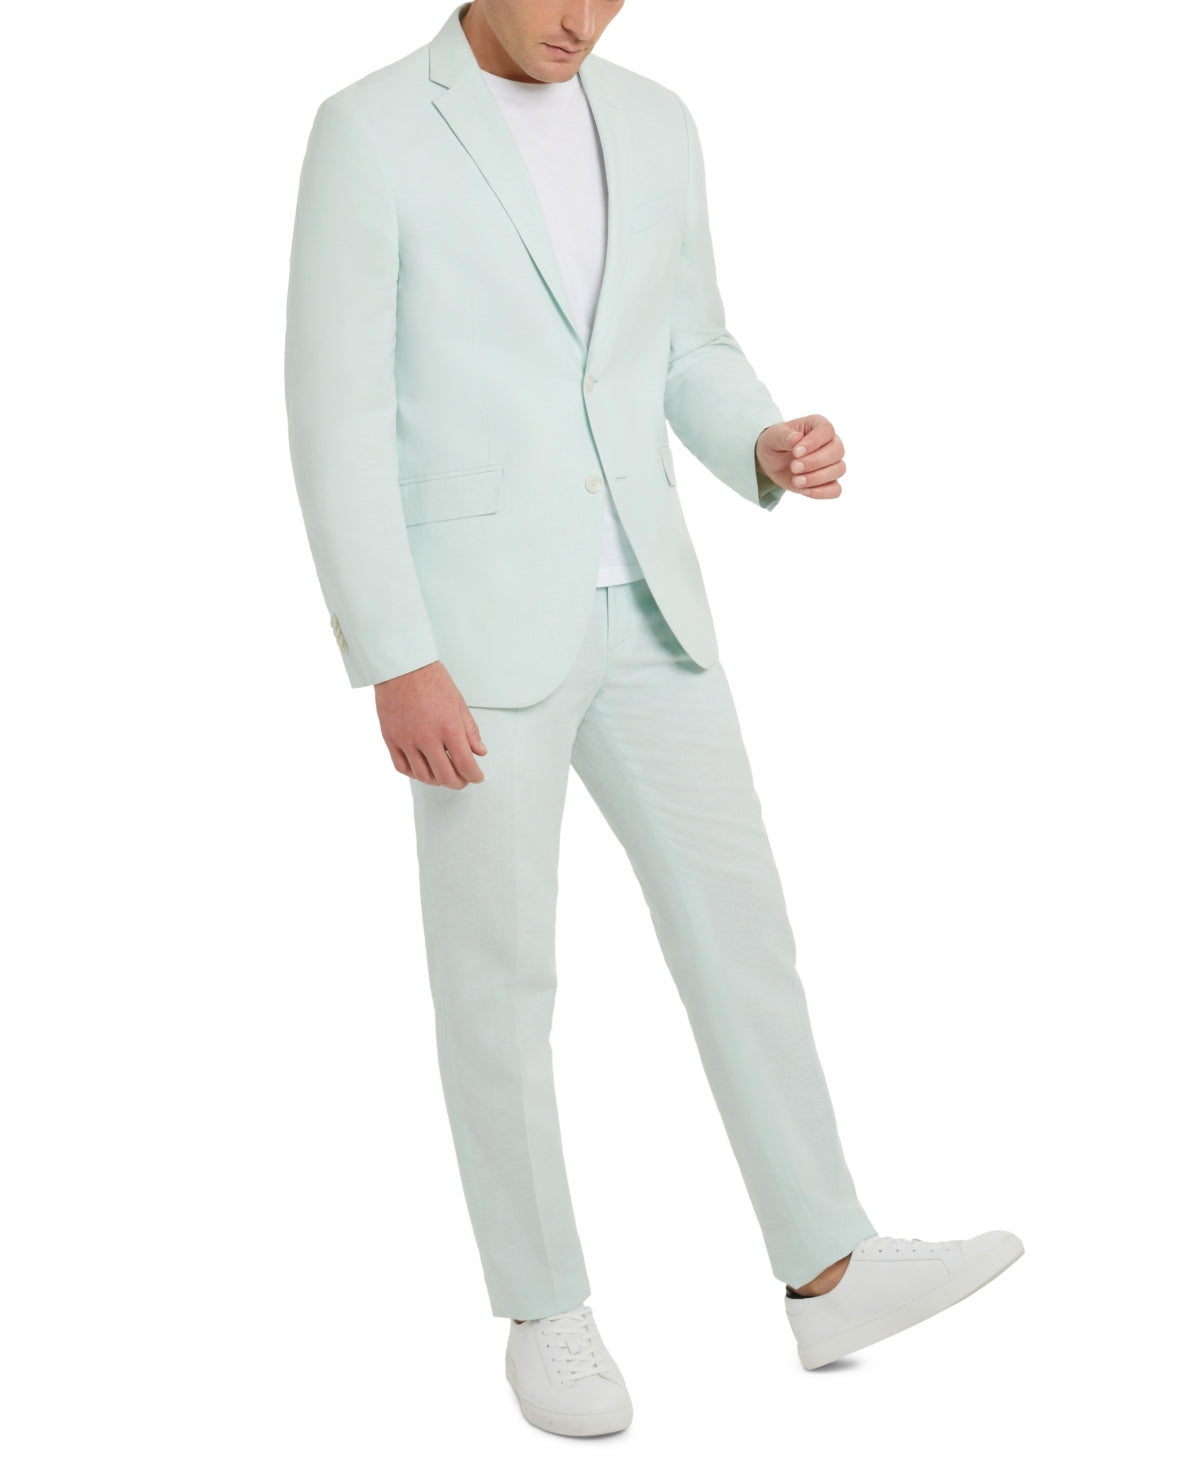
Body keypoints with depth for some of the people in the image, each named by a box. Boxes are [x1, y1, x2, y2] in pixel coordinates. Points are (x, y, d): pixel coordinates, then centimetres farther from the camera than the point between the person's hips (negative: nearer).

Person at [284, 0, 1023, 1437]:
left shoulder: (652, 124, 10)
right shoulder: (368, 133, -8)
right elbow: (334, 416, -12)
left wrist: (776, 451, -8)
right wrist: (396, 665, -17)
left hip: (635, 609, 6)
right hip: (470, 622, -5)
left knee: (734, 917, 5)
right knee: (501, 971, 3)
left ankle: (830, 1274, 15)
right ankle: (545, 1311, 19)